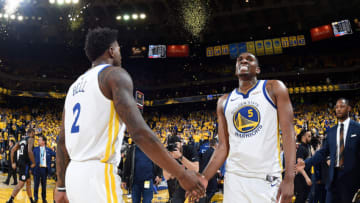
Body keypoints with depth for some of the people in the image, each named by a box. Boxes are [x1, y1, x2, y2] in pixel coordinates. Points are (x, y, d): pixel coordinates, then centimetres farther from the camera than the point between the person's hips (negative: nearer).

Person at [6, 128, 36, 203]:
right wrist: (33, 163, -14)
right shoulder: (31, 139, -8)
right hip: (25, 163, -9)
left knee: (28, 182, 18)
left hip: (20, 162, 9)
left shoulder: (21, 140, 16)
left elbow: (12, 150, 12)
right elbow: (29, 151, -24)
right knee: (21, 183, -8)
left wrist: (13, 163, 13)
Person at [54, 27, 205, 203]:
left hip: (74, 174, 8)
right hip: (98, 175, -8)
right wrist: (182, 174, -15)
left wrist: (61, 186, 26)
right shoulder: (115, 74, -6)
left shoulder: (75, 86, 18)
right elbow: (139, 133, -18)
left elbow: (62, 141, 19)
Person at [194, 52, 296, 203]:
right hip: (234, 178, 3)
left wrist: (289, 178, -15)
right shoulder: (224, 102, 13)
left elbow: (288, 132, -5)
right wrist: (203, 178, 1)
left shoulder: (273, 89, 3)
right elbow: (223, 146, 12)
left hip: (267, 178, -3)